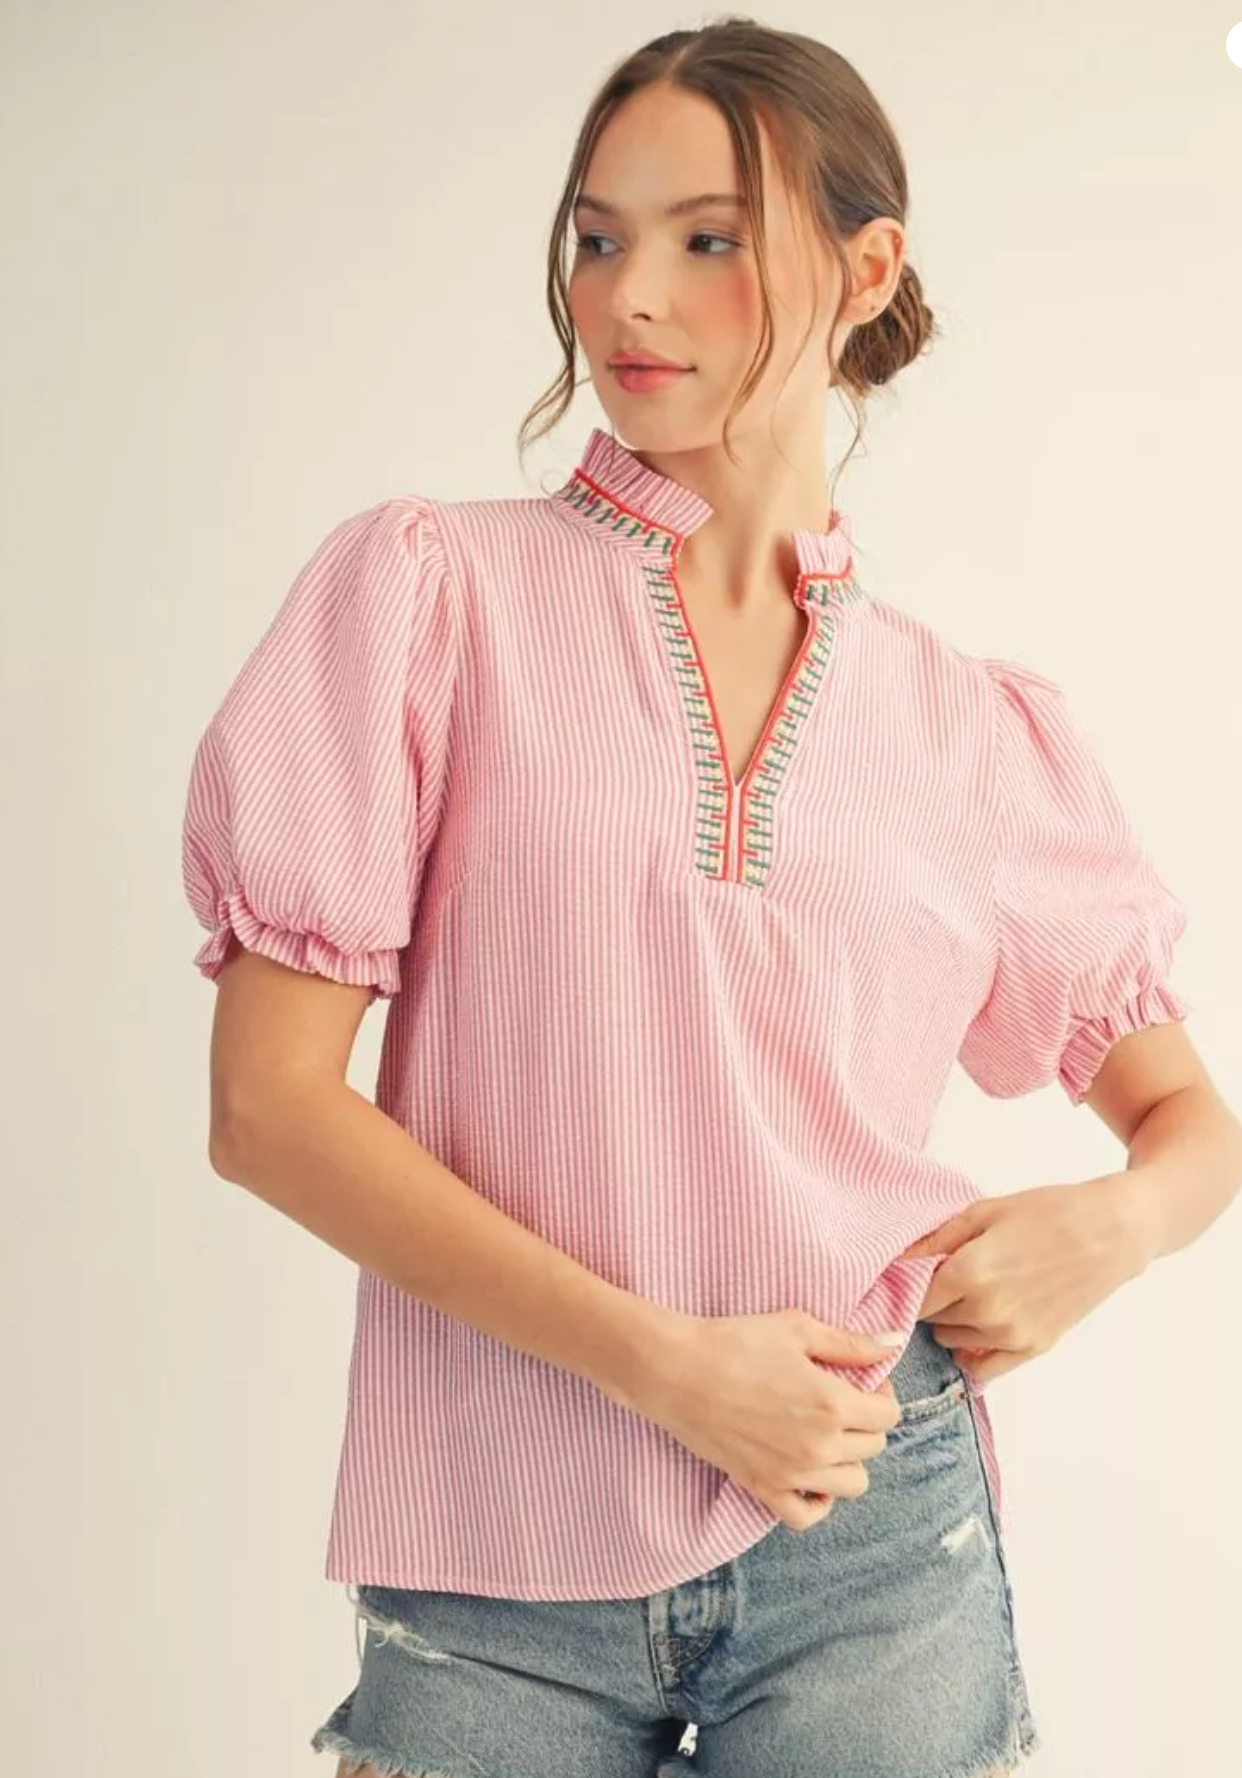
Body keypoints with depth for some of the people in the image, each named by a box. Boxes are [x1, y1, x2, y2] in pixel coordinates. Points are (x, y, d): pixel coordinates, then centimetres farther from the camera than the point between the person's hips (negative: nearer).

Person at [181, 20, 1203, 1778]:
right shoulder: (433, 588, -3)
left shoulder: (976, 729, 5)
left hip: (871, 1541, 2)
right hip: (496, 1571, -1)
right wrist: (662, 1364, -14)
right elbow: (266, 1105, -7)